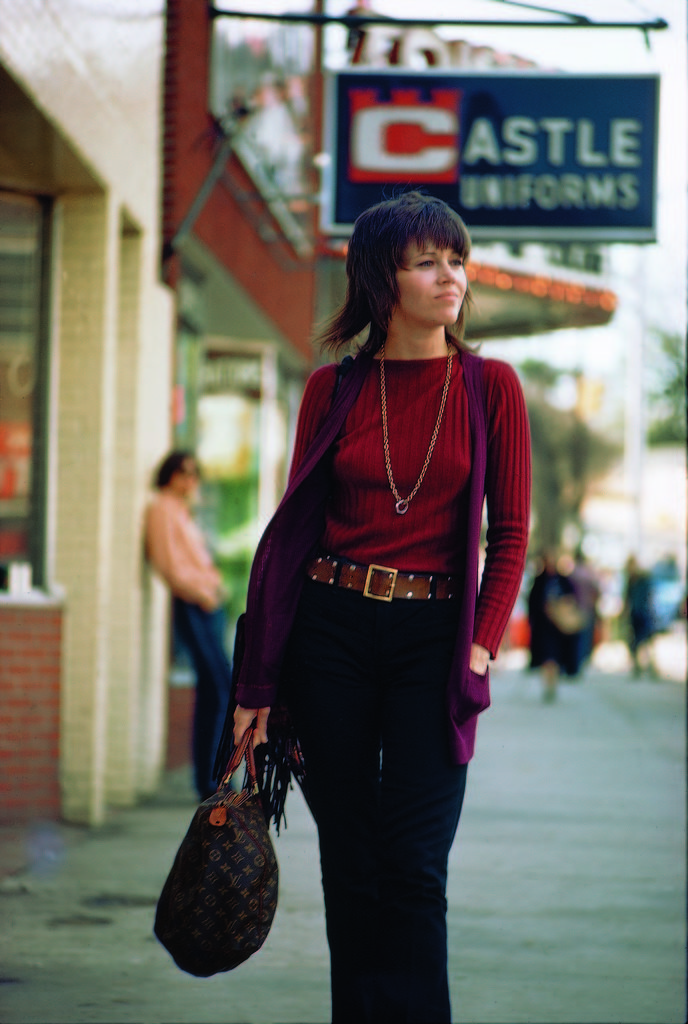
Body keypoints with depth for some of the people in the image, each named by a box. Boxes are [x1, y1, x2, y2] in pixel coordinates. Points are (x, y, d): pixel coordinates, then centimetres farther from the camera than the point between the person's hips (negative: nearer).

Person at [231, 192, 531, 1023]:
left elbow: (510, 534, 3)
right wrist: (258, 684, 2)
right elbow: (294, 526, 5)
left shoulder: (489, 387, 2)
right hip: (332, 628, 2)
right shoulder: (334, 389, 5)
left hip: (432, 636, -1)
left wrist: (480, 648, -10)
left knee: (412, 867, -9)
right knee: (349, 868, 5)